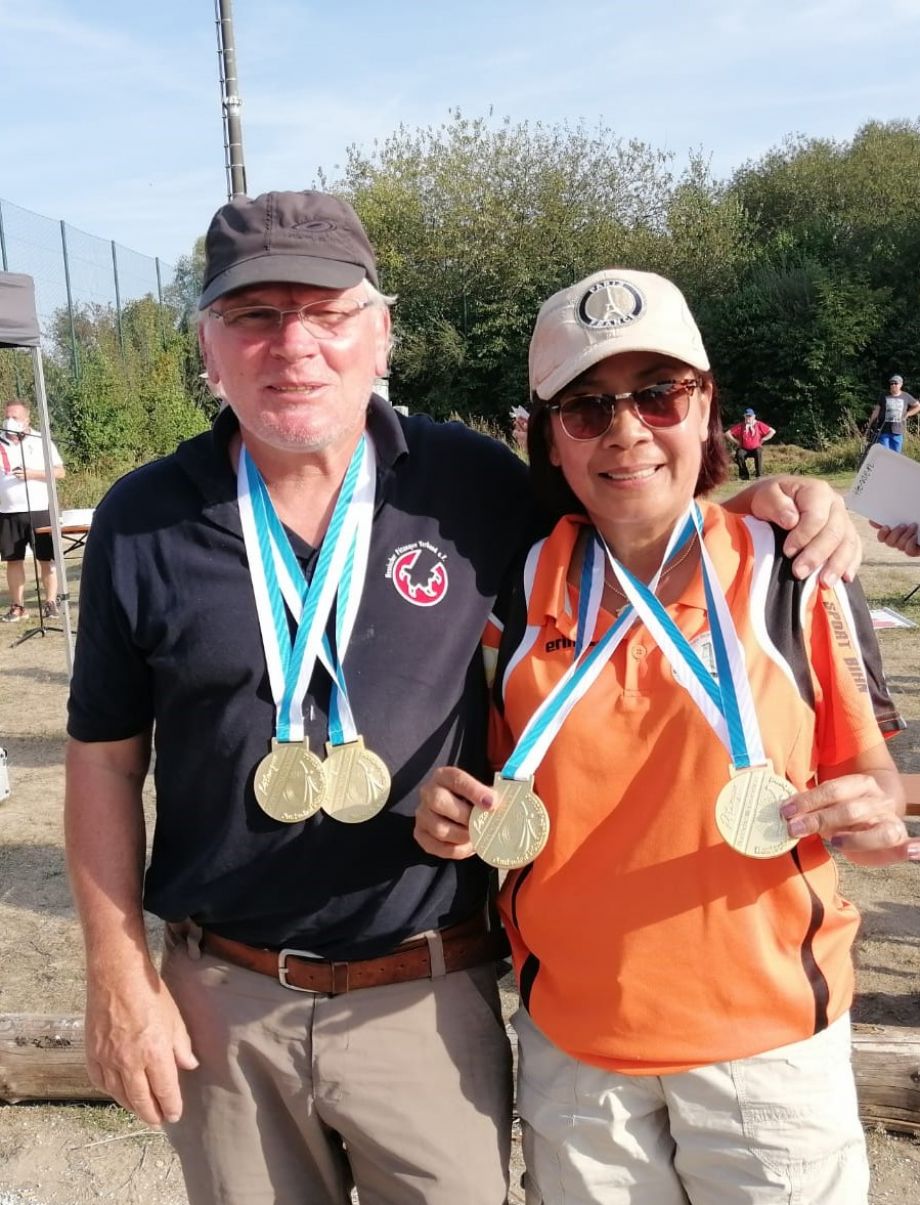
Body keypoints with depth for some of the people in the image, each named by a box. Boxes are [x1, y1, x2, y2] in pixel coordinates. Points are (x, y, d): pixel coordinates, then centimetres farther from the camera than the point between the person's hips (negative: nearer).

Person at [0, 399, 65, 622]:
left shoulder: (41, 441, 2)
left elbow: (59, 472, -3)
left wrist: (31, 473, -15)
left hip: (40, 511, -2)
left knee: (46, 559, 2)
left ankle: (50, 602, 10)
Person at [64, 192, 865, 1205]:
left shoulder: (472, 486, -7)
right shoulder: (143, 520, -6)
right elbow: (105, 759, 1)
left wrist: (762, 505, -8)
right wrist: (118, 977, 0)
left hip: (428, 997, 0)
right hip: (221, 999, 1)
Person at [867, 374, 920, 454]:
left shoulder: (906, 397, 6)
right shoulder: (884, 396, 5)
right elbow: (876, 411, 7)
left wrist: (907, 414, 6)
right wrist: (870, 425, 3)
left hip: (898, 432, 1)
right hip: (883, 431, -1)